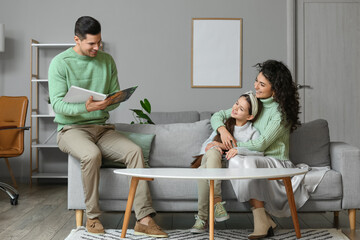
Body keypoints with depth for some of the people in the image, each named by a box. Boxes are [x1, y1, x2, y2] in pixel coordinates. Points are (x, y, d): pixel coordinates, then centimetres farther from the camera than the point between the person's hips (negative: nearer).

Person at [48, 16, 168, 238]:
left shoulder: (107, 61, 9)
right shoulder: (60, 63, -4)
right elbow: (57, 103, -13)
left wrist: (108, 104, -16)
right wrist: (86, 107, -31)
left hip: (102, 127, 4)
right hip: (72, 128, -4)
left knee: (135, 151, -22)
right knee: (92, 154, -36)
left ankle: (144, 219, -24)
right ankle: (93, 217, -16)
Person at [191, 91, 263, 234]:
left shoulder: (252, 132, 6)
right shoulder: (224, 124, 18)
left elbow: (259, 152, -13)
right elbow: (206, 144, 15)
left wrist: (239, 150, -29)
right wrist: (210, 146, -10)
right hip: (210, 164, 3)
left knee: (203, 170, -34)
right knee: (213, 151, -32)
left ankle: (202, 218, -31)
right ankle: (217, 201, -37)